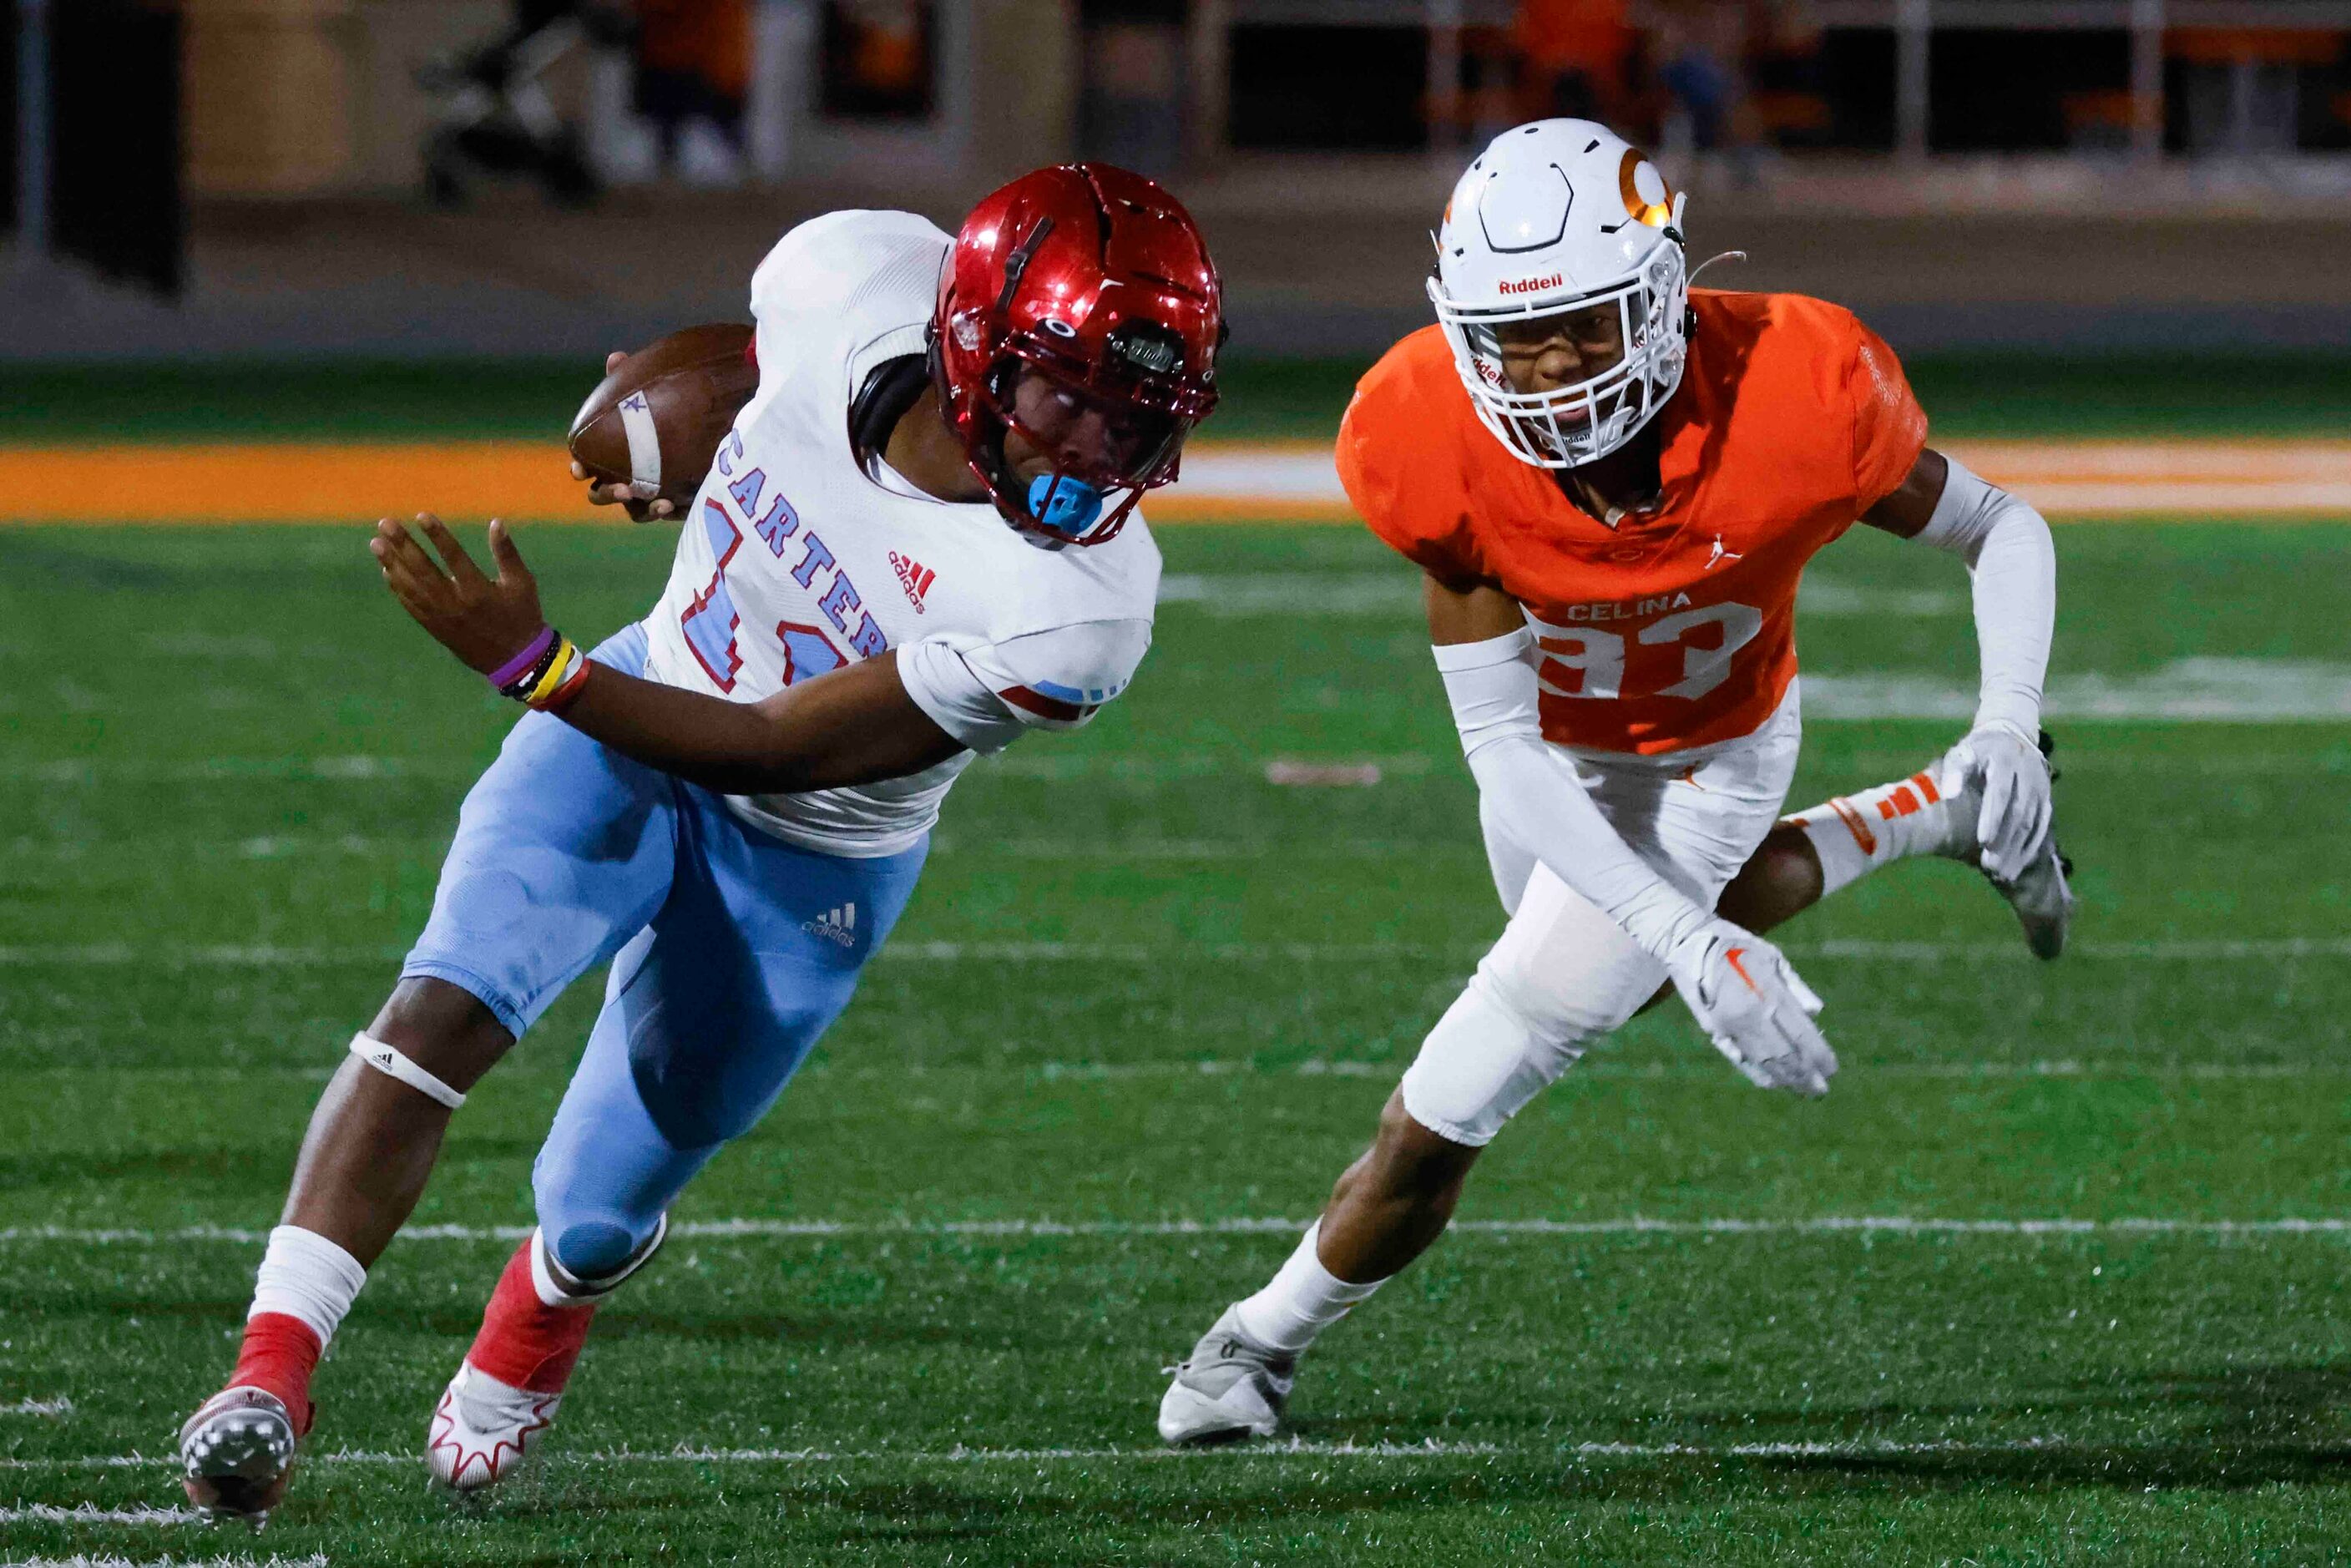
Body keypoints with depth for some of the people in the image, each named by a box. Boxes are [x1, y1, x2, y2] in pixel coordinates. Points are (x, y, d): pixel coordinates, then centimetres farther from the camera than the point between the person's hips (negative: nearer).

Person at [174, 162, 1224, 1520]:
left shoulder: (1080, 605, -33)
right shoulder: (852, 282, -23)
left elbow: (777, 750, -30)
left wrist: (535, 667, -36)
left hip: (805, 875, -2)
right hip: (634, 733, 2)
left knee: (596, 1219, 9)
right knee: (450, 1002, -23)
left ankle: (528, 1339, 46)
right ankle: (272, 1374, -22)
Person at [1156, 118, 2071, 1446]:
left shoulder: (1795, 400, -37)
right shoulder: (1435, 446, -34)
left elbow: (2004, 531, -16)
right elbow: (1502, 750, -29)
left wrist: (2011, 722, -35)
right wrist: (1691, 941, -39)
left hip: (1705, 764, -3)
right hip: (1555, 761, 3)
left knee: (1436, 1132, -3)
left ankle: (1270, 1338, 25)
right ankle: (1942, 817, 49)